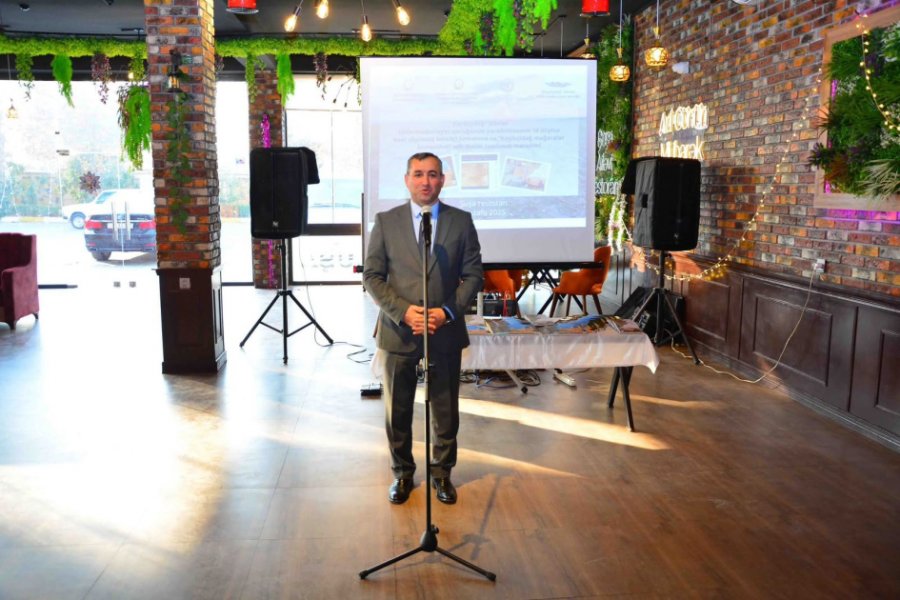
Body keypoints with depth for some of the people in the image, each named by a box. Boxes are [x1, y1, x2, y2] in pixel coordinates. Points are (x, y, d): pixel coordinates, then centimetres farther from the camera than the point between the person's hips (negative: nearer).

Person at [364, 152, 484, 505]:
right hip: (398, 331, 0)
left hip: (446, 332, 0)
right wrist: (402, 311, -15)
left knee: (446, 409, 10)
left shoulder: (461, 222, 3)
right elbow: (372, 276, -1)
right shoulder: (386, 222, 1)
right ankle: (402, 473, 30)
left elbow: (473, 275, 2)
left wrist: (448, 312, -12)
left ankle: (442, 472, 29)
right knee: (397, 409, 11)